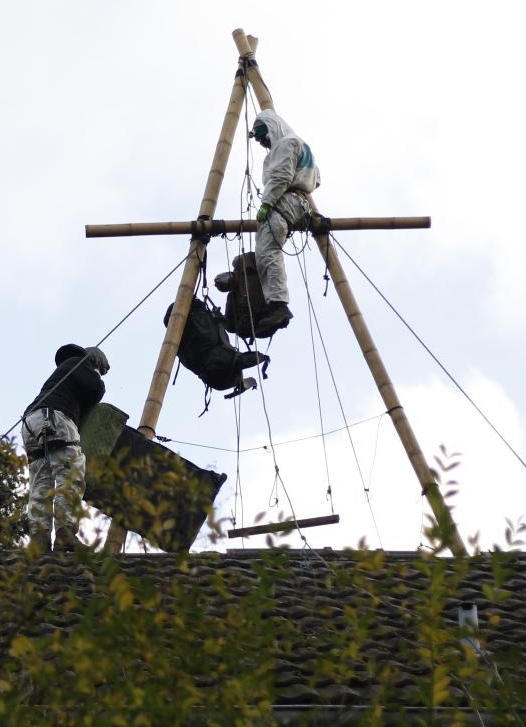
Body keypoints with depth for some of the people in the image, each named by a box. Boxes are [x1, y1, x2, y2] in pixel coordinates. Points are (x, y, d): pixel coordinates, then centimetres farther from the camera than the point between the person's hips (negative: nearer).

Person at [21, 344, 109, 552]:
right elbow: (96, 388, 2)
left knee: (41, 486, -4)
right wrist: (82, 408, 19)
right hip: (53, 419, -9)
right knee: (71, 476, -18)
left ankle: (39, 543, -17)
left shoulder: (62, 371, 40)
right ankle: (65, 538, -32)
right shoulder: (77, 362, 15)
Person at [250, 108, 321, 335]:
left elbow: (281, 176, -14)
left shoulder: (286, 143, 2)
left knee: (268, 253, -25)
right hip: (298, 204, 11)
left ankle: (278, 304, -40)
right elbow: (315, 179, 38)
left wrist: (266, 201, -18)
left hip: (283, 202, -11)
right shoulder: (301, 145, 34)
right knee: (264, 253, 8)